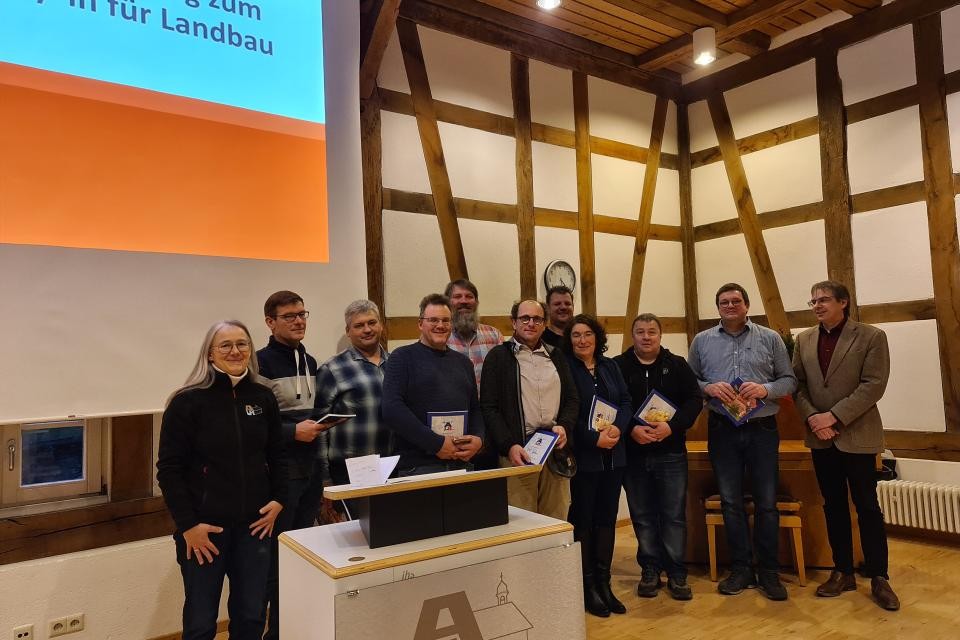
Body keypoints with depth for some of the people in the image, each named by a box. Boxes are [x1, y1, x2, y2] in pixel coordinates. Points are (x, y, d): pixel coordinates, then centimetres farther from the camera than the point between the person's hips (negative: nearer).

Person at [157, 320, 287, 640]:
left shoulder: (263, 398, 2)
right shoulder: (188, 401, -10)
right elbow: (169, 469, -9)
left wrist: (278, 499, 1)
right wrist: (188, 524, -12)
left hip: (254, 523, 4)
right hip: (204, 526, -3)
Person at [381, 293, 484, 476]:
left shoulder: (463, 362, 16)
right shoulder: (403, 357, -2)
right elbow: (391, 408, -14)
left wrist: (478, 439, -3)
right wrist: (436, 443, -17)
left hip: (462, 463, 5)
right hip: (417, 466, -5)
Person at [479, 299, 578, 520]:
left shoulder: (556, 357, 17)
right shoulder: (498, 356, 3)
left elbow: (573, 399, 17)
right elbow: (489, 407, -3)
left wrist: (564, 426, -3)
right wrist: (509, 446, -13)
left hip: (556, 451, 4)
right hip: (518, 452, -4)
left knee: (557, 522, 6)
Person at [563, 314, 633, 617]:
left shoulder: (610, 366, 10)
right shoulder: (565, 368, -7)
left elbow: (626, 401, 6)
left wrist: (618, 428, -13)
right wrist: (595, 438, -19)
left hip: (613, 455, 5)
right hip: (582, 456, -5)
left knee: (607, 517, 11)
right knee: (583, 519, 3)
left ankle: (604, 582, 22)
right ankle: (587, 586, 14)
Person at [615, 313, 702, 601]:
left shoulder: (677, 365, 5)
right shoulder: (618, 366, 1)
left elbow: (695, 399, -1)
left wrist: (672, 426, -15)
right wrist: (631, 429, -18)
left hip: (671, 453, 0)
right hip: (633, 454, 0)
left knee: (674, 515, 5)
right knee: (642, 516, 9)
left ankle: (677, 573, 17)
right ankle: (650, 569, 23)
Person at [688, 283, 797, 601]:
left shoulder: (770, 338, 4)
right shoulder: (702, 341, 7)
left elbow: (789, 380, 4)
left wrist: (765, 389, -15)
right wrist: (708, 387, -13)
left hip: (762, 429, -1)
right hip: (722, 430, 1)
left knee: (767, 503, 5)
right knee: (730, 502, 8)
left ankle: (769, 572, 20)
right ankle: (740, 568, 22)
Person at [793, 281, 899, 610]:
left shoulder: (871, 336, -6)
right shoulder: (804, 339, 7)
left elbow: (874, 385, -13)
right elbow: (797, 383, 6)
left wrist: (835, 416, -18)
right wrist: (812, 417, -10)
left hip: (857, 435, -4)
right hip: (820, 437, 4)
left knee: (867, 506, 2)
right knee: (833, 505, 11)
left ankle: (878, 578, 15)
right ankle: (843, 572, 22)